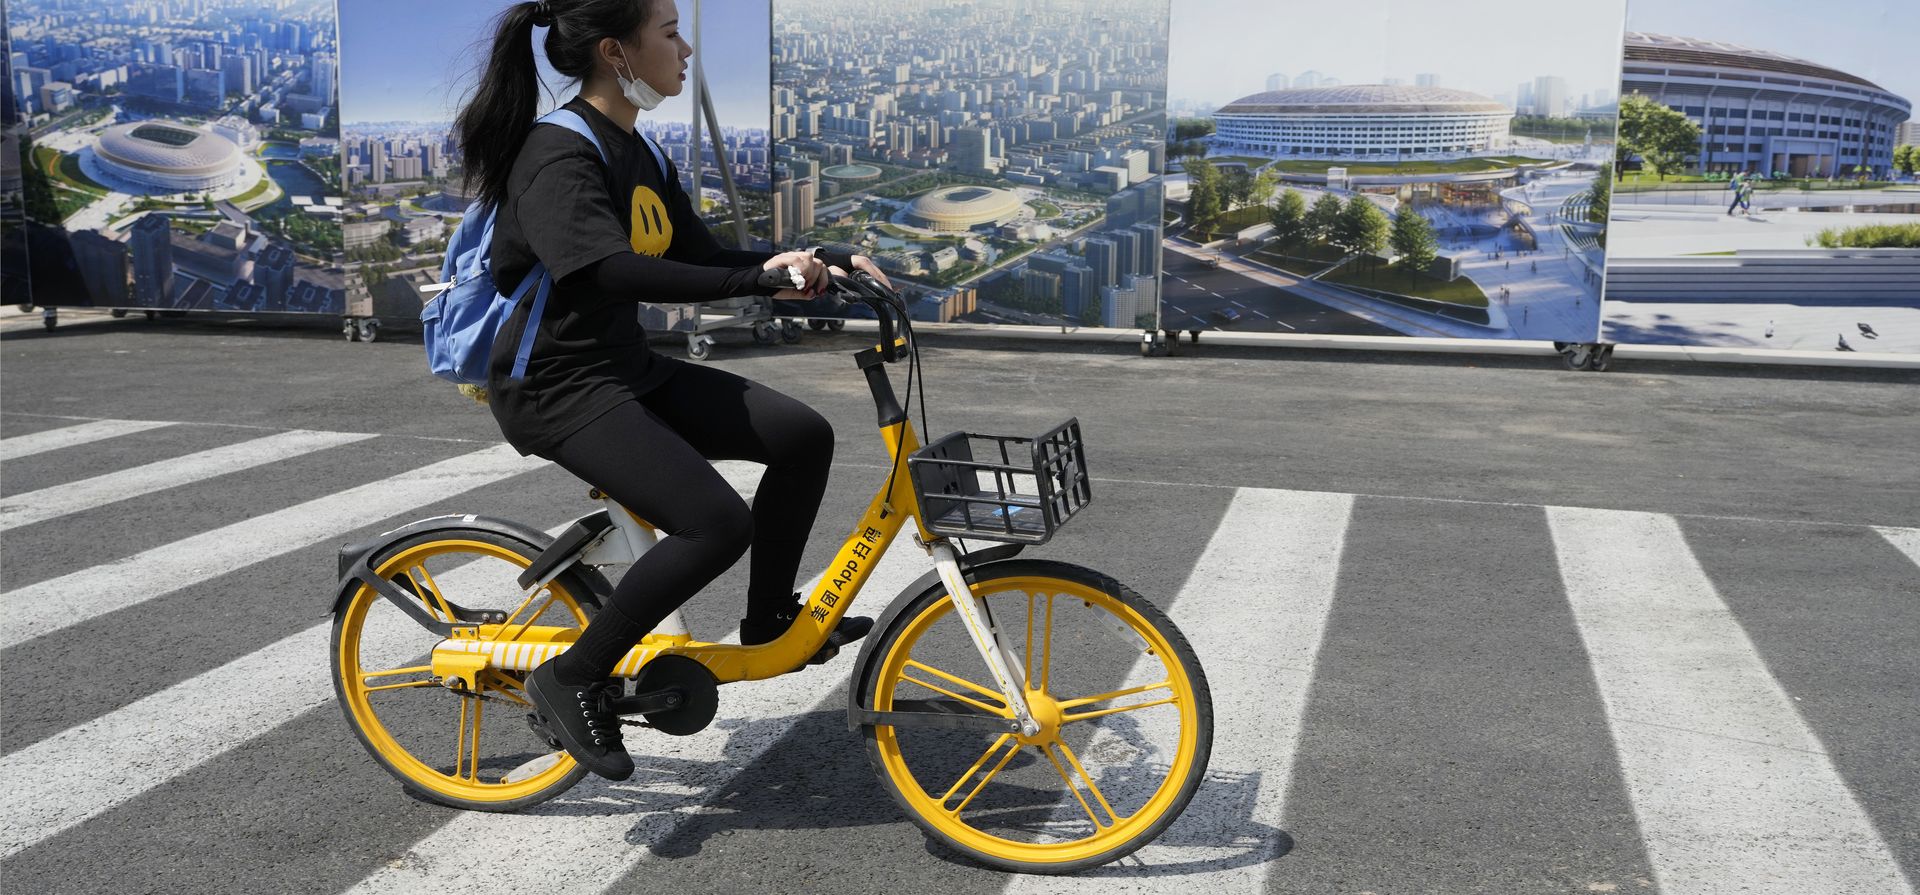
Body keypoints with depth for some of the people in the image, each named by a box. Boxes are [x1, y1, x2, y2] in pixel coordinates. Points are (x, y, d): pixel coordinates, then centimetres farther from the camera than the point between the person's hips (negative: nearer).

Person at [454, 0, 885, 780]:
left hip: (627, 370, 9)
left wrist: (823, 260, 1)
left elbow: (702, 259, 13)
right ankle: (571, 679, -6)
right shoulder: (560, 154, -18)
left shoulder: (639, 156, 10)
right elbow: (610, 272, -34)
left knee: (803, 435, -1)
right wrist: (762, 279, -37)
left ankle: (770, 615, 17)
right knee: (719, 523, -23)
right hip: (558, 388, -9)